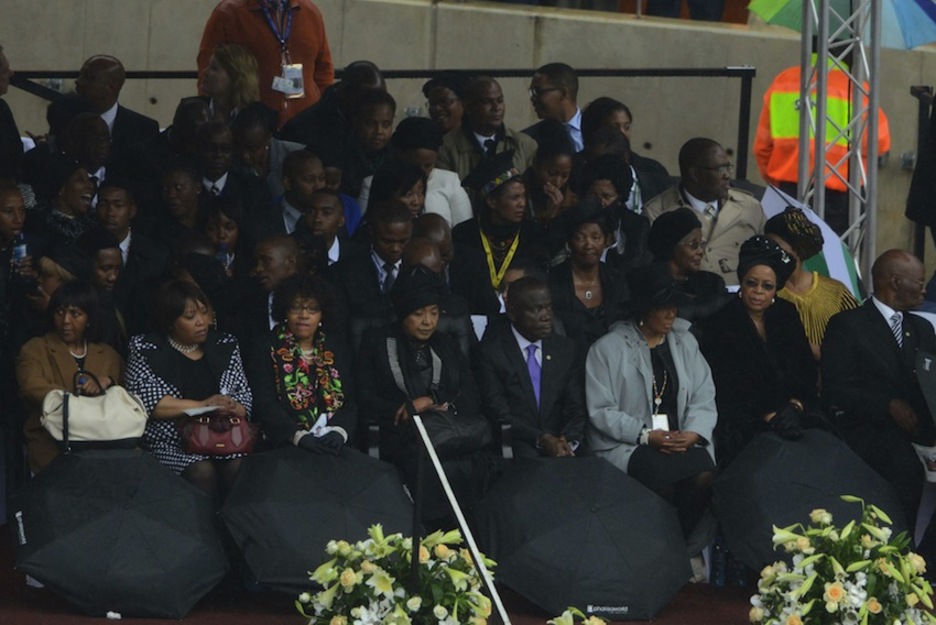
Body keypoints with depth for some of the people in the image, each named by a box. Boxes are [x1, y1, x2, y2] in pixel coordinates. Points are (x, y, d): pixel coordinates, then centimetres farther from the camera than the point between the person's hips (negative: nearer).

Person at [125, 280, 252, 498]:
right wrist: (202, 405, -10)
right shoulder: (146, 350, 5)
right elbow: (145, 401, -8)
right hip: (170, 442, -3)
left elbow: (244, 397, 14)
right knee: (202, 471, -32)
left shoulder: (225, 346, 16)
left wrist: (232, 410, -11)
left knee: (239, 466, -29)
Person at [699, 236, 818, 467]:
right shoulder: (719, 324, -1)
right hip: (745, 427, -5)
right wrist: (769, 417, -15)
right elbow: (725, 389, -7)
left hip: (794, 412, 5)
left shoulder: (786, 316, 13)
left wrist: (795, 407, -7)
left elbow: (807, 372, 12)